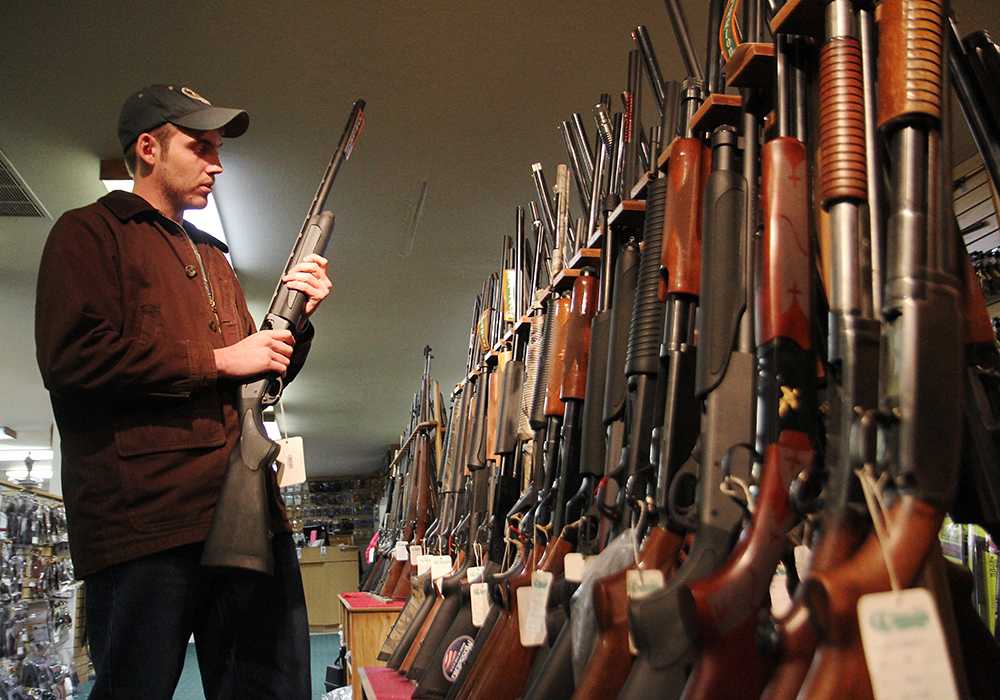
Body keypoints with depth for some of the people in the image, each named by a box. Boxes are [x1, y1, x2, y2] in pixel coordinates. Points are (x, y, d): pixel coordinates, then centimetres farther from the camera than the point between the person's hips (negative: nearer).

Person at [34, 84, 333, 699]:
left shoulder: (213, 256, 28)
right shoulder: (91, 232, 5)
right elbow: (71, 355, -13)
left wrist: (297, 320, 12)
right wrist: (218, 360, -9)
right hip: (145, 514, -7)